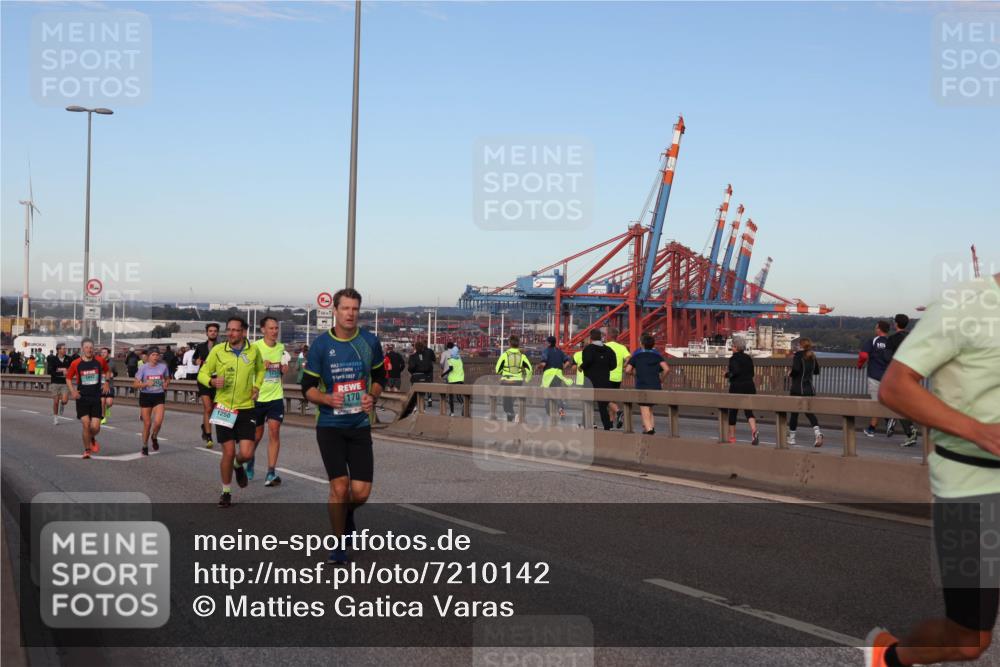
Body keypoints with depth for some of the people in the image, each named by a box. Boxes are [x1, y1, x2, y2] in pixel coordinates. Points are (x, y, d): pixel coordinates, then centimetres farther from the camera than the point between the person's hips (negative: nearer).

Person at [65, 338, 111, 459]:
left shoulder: (100, 361, -1)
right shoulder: (76, 363, -4)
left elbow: (107, 371, 19)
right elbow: (68, 378, 9)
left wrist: (107, 382, 3)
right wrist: (72, 391, -5)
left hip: (96, 398, 1)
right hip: (82, 398, -1)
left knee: (95, 427, -4)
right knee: (86, 425, -9)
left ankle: (92, 438, 32)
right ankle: (87, 450, 9)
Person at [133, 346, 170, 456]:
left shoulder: (163, 367, 0)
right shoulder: (143, 368, -6)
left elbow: (167, 378, 19)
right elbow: (135, 384, -6)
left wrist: (166, 383, -3)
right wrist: (146, 384, -23)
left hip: (159, 396, 1)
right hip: (146, 396, -1)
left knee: (158, 421, -15)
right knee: (147, 423, 2)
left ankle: (154, 438, 18)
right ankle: (145, 446, 21)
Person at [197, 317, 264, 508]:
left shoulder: (253, 350, 0)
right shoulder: (217, 350, -5)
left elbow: (260, 369, 20)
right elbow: (202, 373, 3)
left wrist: (257, 386, 3)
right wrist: (212, 381, -18)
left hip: (246, 408, 1)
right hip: (224, 408, -1)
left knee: (246, 453, -7)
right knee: (228, 452, -2)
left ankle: (238, 466, 31)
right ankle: (226, 492, 19)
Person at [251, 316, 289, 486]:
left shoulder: (281, 348, 6)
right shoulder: (255, 347, -8)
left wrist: (284, 370, -2)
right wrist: (261, 367, -20)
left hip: (276, 397, 2)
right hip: (257, 397, -2)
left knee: (274, 431, -10)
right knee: (257, 435, 11)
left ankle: (271, 472, -10)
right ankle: (250, 462, 40)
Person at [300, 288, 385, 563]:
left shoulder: (370, 341, 1)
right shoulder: (321, 345, -6)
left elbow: (379, 377, 15)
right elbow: (308, 387, -1)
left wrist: (372, 397, -6)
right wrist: (327, 399, -21)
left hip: (360, 425, 2)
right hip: (330, 425, -2)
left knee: (361, 492, -2)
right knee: (340, 486, -10)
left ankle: (347, 514, 35)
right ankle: (339, 543, 11)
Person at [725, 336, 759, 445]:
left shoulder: (734, 358, -11)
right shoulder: (748, 358, 10)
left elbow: (736, 371, -23)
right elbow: (752, 373, 13)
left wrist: (728, 374, -6)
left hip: (737, 387, -5)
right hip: (750, 386, 5)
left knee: (733, 411, 10)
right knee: (748, 410, 1)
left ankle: (732, 436, 18)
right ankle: (754, 431, -25)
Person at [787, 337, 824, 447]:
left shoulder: (798, 355, -9)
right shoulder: (812, 356, 10)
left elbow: (796, 369, -23)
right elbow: (816, 371, 18)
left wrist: (790, 374, -4)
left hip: (798, 389, -5)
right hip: (810, 389, 5)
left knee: (794, 413, 6)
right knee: (809, 412, 6)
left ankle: (791, 437, 13)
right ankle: (817, 431, -19)